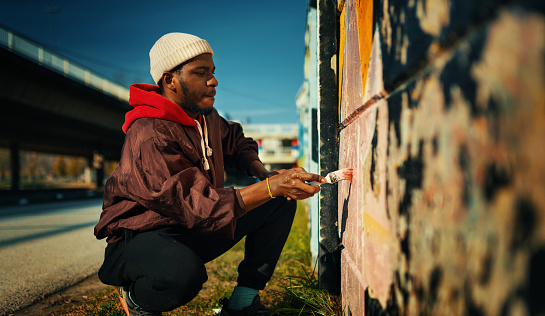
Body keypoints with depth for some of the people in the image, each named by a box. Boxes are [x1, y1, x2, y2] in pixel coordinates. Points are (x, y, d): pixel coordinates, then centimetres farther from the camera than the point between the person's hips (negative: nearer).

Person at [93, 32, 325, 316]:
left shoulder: (206, 116, 3)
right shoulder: (149, 137, -27)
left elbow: (236, 143, 19)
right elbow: (197, 206, -35)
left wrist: (264, 174, -3)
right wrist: (270, 186, -41)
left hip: (195, 231, 9)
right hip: (142, 237, -8)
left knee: (281, 200, -1)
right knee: (183, 271, -44)